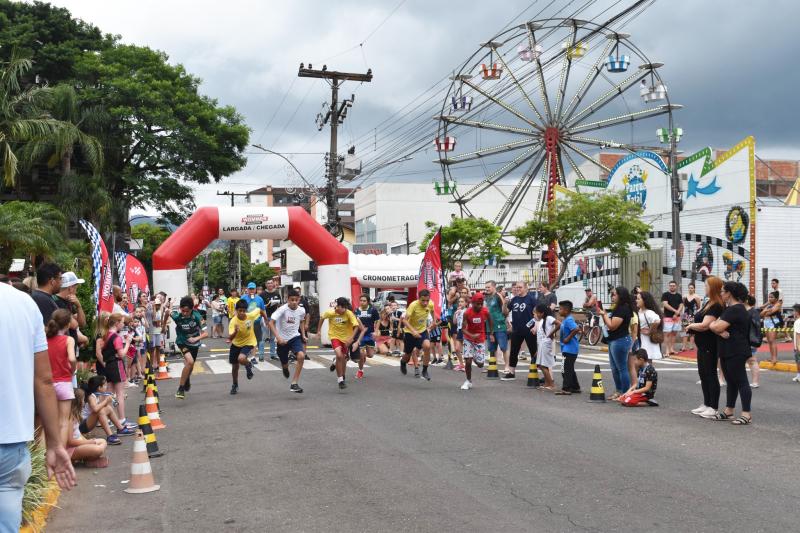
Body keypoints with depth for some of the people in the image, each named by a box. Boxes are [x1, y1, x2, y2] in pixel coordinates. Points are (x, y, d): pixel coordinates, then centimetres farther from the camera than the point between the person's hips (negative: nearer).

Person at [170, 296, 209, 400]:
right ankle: (181, 388, -14)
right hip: (182, 342, -3)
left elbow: (205, 333, -24)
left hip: (194, 343, 3)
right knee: (190, 361, -27)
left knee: (190, 366, 20)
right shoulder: (176, 316, -27)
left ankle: (186, 381, 55)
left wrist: (196, 338, -36)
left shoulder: (197, 316, -25)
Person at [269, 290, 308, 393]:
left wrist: (303, 335, 10)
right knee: (284, 364, 12)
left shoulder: (301, 310, -7)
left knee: (301, 356, -26)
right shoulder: (282, 309, -20)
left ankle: (294, 384, -19)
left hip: (295, 337, 2)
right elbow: (271, 323, -23)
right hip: (282, 339, -2)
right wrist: (278, 337, -31)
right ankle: (285, 368, 55)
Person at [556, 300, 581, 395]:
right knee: (570, 369, 17)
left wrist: (568, 338, -24)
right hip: (567, 348, 11)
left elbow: (576, 329, -31)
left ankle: (566, 389, -5)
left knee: (567, 369, -8)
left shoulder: (568, 320, -19)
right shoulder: (565, 319, 12)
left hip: (570, 349, -11)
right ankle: (575, 387, 25)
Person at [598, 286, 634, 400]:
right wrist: (602, 314, 5)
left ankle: (625, 393, 1)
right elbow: (607, 324, 18)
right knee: (614, 369, 16)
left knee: (622, 368, -5)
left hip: (620, 341, -11)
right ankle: (619, 391, 24)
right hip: (613, 341, 11)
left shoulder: (623, 309, -17)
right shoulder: (617, 309, 14)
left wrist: (605, 314, -9)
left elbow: (612, 326, -21)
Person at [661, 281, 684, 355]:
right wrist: (675, 310, -15)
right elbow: (665, 304, -11)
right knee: (667, 333, -8)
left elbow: (681, 305, 7)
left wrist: (676, 313, -9)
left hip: (677, 317, 5)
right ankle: (667, 350, -9)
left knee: (674, 333, 7)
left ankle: (672, 349, 12)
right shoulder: (665, 295, -1)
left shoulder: (679, 295, 12)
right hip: (668, 317, -5)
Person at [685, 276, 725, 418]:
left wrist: (691, 325, -9)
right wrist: (692, 326, -1)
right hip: (703, 344, 10)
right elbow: (699, 315, 19)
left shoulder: (716, 306, -19)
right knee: (703, 374, 16)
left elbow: (704, 325, -26)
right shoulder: (708, 303, 12)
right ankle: (706, 404, 26)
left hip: (710, 346, -10)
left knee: (710, 374, -3)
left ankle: (714, 408, 4)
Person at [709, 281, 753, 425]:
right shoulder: (730, 309, 18)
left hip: (736, 353, -10)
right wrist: (720, 331, -12)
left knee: (741, 381, -6)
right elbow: (716, 327, 9)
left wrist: (714, 324, -1)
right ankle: (728, 411, 23)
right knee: (731, 381, 15)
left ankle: (747, 414, -3)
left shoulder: (735, 310, -17)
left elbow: (717, 327, -23)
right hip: (728, 352, 10)